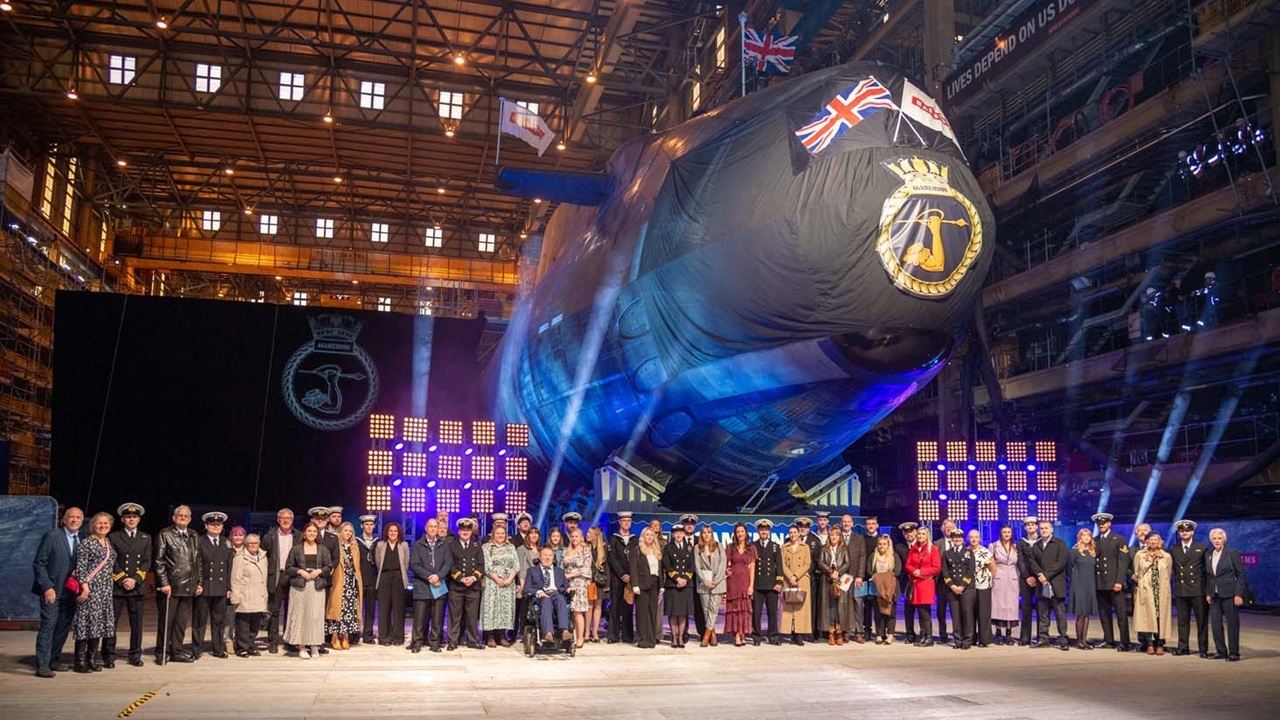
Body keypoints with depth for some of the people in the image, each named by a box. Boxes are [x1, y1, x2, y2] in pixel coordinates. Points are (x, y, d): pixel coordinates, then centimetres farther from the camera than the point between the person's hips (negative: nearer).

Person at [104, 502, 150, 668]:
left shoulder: (146, 538, 13)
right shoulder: (113, 537, 5)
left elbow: (147, 562, 6)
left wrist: (135, 579, -8)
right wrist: (123, 580, -10)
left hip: (137, 586, 2)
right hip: (116, 586, -2)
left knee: (136, 623, 4)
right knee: (111, 622, -1)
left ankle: (135, 656, 12)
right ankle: (109, 657, 6)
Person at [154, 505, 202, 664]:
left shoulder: (193, 537, 15)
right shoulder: (164, 535, -1)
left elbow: (199, 561, 16)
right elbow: (158, 561, -6)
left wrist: (199, 583, 10)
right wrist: (164, 583, -13)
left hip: (188, 587, 5)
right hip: (170, 586, -5)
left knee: (181, 622, 9)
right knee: (166, 621, 2)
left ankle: (177, 652, 17)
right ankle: (162, 653, 11)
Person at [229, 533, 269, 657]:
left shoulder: (263, 558, 15)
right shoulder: (240, 558, -4)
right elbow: (235, 579, -7)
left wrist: (265, 595, 14)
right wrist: (236, 597, -11)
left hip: (259, 599, 6)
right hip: (245, 599, -5)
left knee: (255, 625, 10)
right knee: (243, 626, -1)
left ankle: (251, 647, 20)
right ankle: (242, 648, 8)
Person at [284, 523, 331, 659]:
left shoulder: (323, 549, 10)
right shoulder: (296, 549, 5)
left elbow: (329, 566, 9)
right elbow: (288, 567, 5)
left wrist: (319, 571, -8)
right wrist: (300, 571, -11)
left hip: (317, 586, 1)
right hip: (300, 586, -1)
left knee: (316, 615, -2)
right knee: (300, 615, -3)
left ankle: (314, 645, 6)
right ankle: (301, 647, 2)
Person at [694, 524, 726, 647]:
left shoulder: (719, 547, 7)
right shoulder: (698, 548, 7)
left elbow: (722, 564, 1)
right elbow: (697, 566, 2)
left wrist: (716, 581, -9)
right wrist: (705, 582, -8)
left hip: (717, 582, -1)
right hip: (703, 583, 1)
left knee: (714, 608, -8)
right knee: (706, 609, 1)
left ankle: (707, 635, -6)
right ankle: (713, 635, 9)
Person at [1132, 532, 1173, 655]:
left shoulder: (1167, 556, 6)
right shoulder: (1140, 555, 6)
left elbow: (1169, 574, 13)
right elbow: (1136, 573, 11)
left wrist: (1162, 584, 7)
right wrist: (1137, 589, 7)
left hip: (1162, 591, 0)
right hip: (1145, 590, 0)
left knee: (1161, 616, -3)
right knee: (1147, 616, -6)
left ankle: (1160, 644, 2)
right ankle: (1150, 644, -2)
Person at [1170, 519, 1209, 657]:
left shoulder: (1202, 548, 3)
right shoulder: (1173, 550, 9)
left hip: (1198, 589, -2)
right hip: (1180, 590, 2)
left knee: (1202, 621, 3)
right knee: (1182, 620, 6)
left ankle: (1203, 649, 9)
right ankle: (1183, 647, 12)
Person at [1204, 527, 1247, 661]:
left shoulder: (1232, 553, -5)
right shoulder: (1209, 555, 11)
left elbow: (1241, 574, -7)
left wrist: (1238, 594, -12)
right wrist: (1208, 593, 8)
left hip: (1229, 594, -5)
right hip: (1215, 595, 5)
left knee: (1232, 624, 0)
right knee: (1215, 623, 5)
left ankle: (1234, 653, 7)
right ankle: (1220, 651, 14)